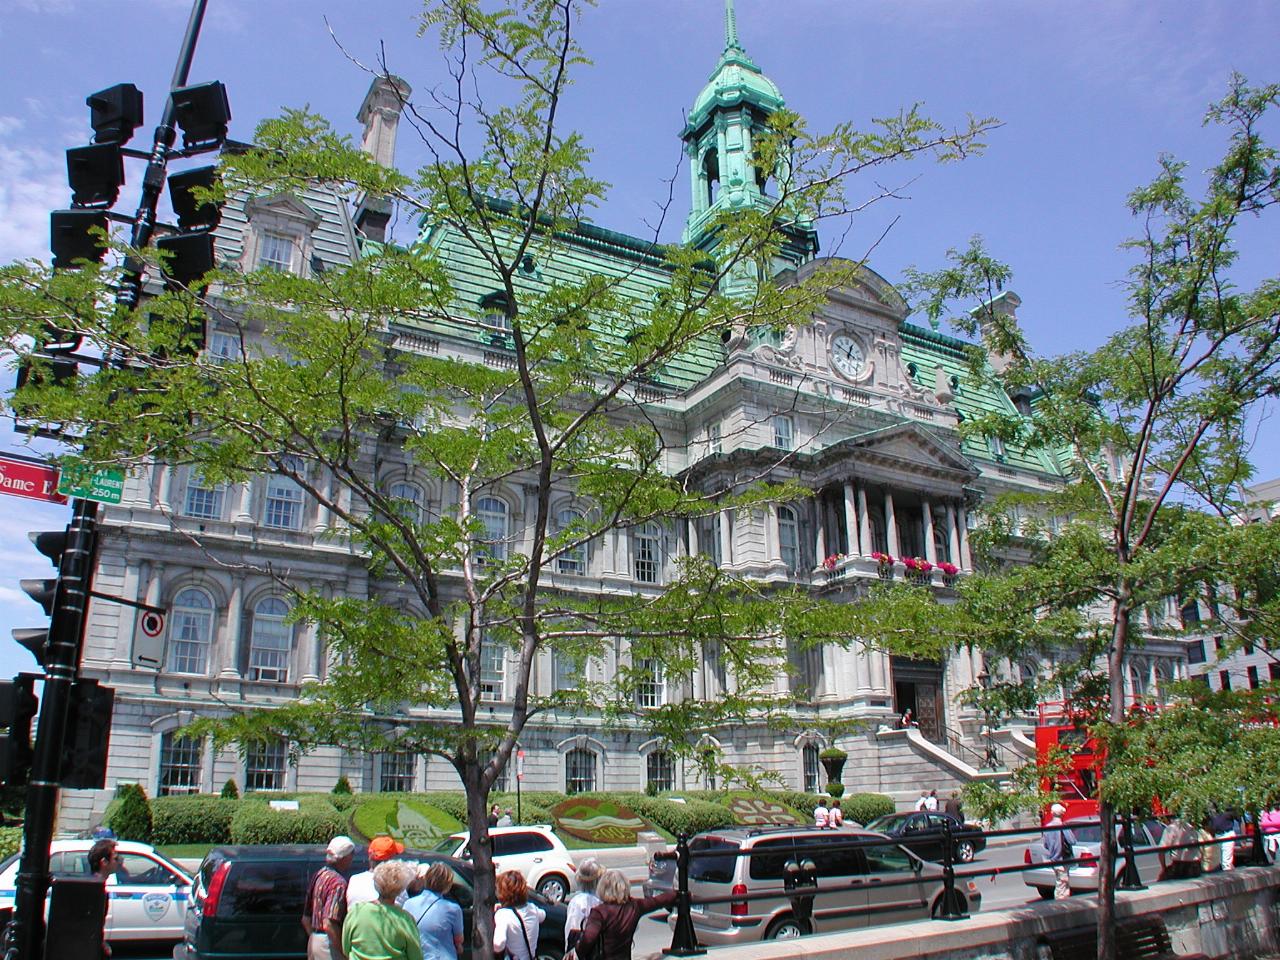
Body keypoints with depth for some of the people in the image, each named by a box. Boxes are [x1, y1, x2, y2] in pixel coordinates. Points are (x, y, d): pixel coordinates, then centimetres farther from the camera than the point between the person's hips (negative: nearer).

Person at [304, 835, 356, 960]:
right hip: (329, 944, -9)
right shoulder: (339, 883, -20)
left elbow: (306, 919, 16)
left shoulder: (319, 875, 9)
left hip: (314, 940, 9)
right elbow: (329, 924, -26)